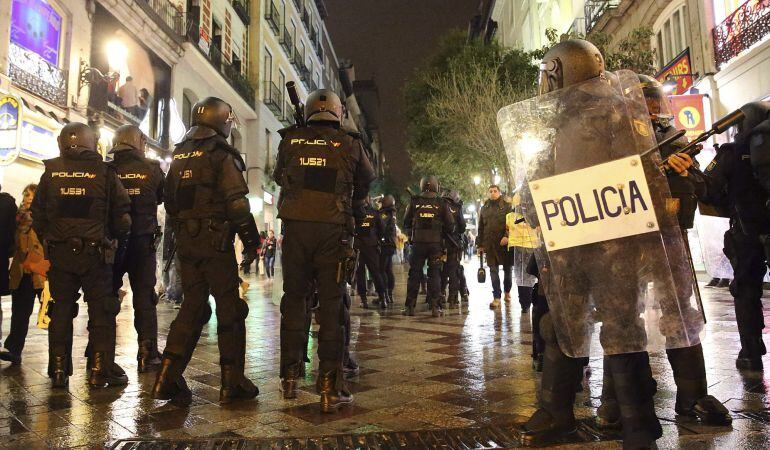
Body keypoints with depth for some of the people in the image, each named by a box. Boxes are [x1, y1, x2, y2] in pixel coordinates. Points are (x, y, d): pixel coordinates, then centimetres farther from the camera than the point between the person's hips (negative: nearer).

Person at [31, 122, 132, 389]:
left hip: (59, 253, 3)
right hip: (95, 253, -3)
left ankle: (59, 371, 18)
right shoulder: (105, 172, -5)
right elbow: (122, 216, -3)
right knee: (101, 310, 4)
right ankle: (101, 369, 5)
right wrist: (114, 239, 14)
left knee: (61, 309, 12)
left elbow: (37, 215, 8)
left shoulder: (51, 172, 3)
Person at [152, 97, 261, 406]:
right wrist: (251, 237, -7)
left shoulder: (179, 155, 16)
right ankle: (232, 383, 6)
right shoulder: (222, 155, -7)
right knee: (229, 307, 1)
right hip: (215, 239, -7)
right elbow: (237, 203, -15)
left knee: (193, 305, 12)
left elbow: (170, 201, 20)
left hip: (184, 239, 7)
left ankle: (168, 377, 5)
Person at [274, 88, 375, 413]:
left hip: (295, 228, 2)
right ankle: (330, 388, 3)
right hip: (333, 230, -1)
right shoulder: (350, 144, 3)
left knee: (294, 300, 14)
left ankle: (290, 378, 22)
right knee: (331, 304, 3)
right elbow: (366, 181, 18)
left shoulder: (290, 140, 6)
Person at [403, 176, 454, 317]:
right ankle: (435, 307, 5)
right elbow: (450, 225, 0)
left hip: (417, 243, 1)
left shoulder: (414, 202, 1)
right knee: (435, 274, 7)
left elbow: (406, 223, 7)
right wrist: (444, 233, 19)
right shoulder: (441, 203, -1)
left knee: (414, 274, 8)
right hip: (436, 244, 0)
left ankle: (410, 307, 8)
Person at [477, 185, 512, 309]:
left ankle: (507, 291, 29)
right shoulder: (484, 208, 14)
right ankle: (496, 297, 0)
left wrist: (507, 237, -19)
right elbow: (480, 227, 14)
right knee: (493, 270, -1)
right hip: (489, 244, 2)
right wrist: (480, 244, 9)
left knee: (507, 268, 9)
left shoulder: (507, 206, 3)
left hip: (504, 242, -2)